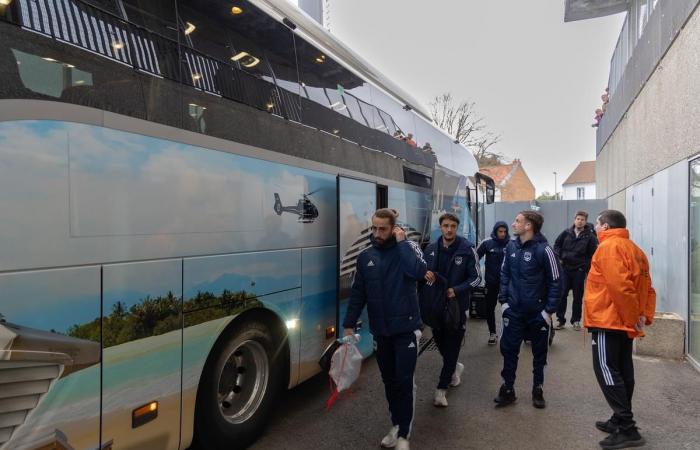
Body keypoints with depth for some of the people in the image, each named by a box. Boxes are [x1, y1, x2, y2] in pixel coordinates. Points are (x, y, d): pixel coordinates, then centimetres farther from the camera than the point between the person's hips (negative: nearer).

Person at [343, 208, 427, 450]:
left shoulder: (408, 248, -6)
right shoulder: (365, 257, 3)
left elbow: (419, 272, -28)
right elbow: (357, 293, 7)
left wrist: (401, 241, -21)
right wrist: (349, 324, 3)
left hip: (406, 329, -4)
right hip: (380, 331, 4)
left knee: (404, 382, 0)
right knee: (389, 381, 16)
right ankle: (396, 425, 34)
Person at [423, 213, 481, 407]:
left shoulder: (467, 249, -10)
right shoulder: (431, 249, 1)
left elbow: (476, 278, -8)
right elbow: (423, 271, 11)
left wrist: (456, 290, -22)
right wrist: (425, 274, -14)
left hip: (457, 305, -4)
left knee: (452, 345, 2)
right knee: (439, 340, 15)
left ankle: (442, 388, 15)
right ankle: (454, 368, 45)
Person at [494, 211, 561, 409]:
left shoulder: (543, 250, -15)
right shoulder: (511, 247, 0)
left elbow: (555, 281, -10)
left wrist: (549, 310, -10)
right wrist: (503, 300, 3)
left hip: (538, 312, -3)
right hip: (514, 311, 4)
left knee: (539, 352, 13)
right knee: (508, 349, 6)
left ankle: (538, 390, 31)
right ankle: (507, 389, 21)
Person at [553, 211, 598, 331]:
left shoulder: (589, 236, -3)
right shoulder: (566, 233, 2)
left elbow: (592, 255, -3)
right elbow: (556, 245, 11)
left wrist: (587, 268, -9)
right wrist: (559, 257, -3)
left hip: (579, 270, -1)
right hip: (565, 268, 1)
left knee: (578, 296, 8)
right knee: (562, 295, 1)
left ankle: (576, 321, 21)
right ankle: (560, 320, 11)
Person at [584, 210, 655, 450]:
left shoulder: (609, 246, -15)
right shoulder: (634, 249, 16)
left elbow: (619, 286, -24)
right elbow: (647, 288, 14)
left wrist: (633, 318, -16)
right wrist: (644, 317, 7)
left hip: (608, 321, -10)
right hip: (624, 322, 10)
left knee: (607, 371, -6)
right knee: (622, 371, 14)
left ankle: (627, 430, -5)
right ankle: (621, 421, 24)